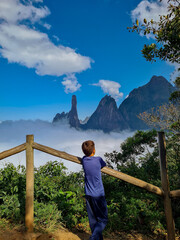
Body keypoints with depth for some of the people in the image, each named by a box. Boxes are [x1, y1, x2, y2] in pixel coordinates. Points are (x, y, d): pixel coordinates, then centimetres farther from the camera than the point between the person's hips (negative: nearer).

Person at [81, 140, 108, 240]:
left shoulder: (84, 160, -3)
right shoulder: (98, 159, -14)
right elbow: (104, 166, 6)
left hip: (88, 194, 5)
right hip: (98, 195, -5)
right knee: (103, 220, 7)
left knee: (93, 220, 15)